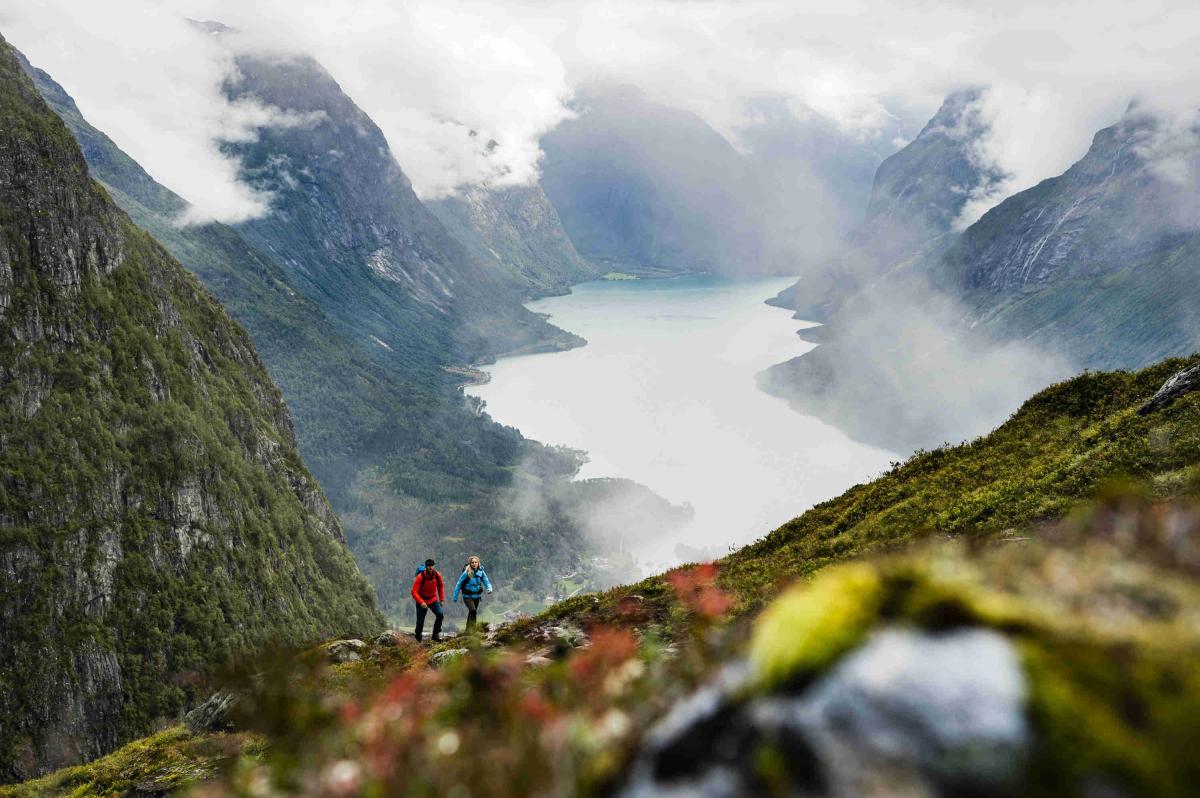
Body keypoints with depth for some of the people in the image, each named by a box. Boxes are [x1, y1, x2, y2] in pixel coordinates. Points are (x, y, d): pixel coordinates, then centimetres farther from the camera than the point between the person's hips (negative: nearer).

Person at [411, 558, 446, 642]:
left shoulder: (437, 575, -10)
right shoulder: (420, 577, -23)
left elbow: (440, 587, 10)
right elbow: (414, 592, -22)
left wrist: (442, 599, 8)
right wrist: (421, 602, -34)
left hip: (433, 599, 3)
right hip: (422, 600, -3)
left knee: (440, 614, -15)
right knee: (420, 620, -1)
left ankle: (436, 635, -1)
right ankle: (418, 638, 24)